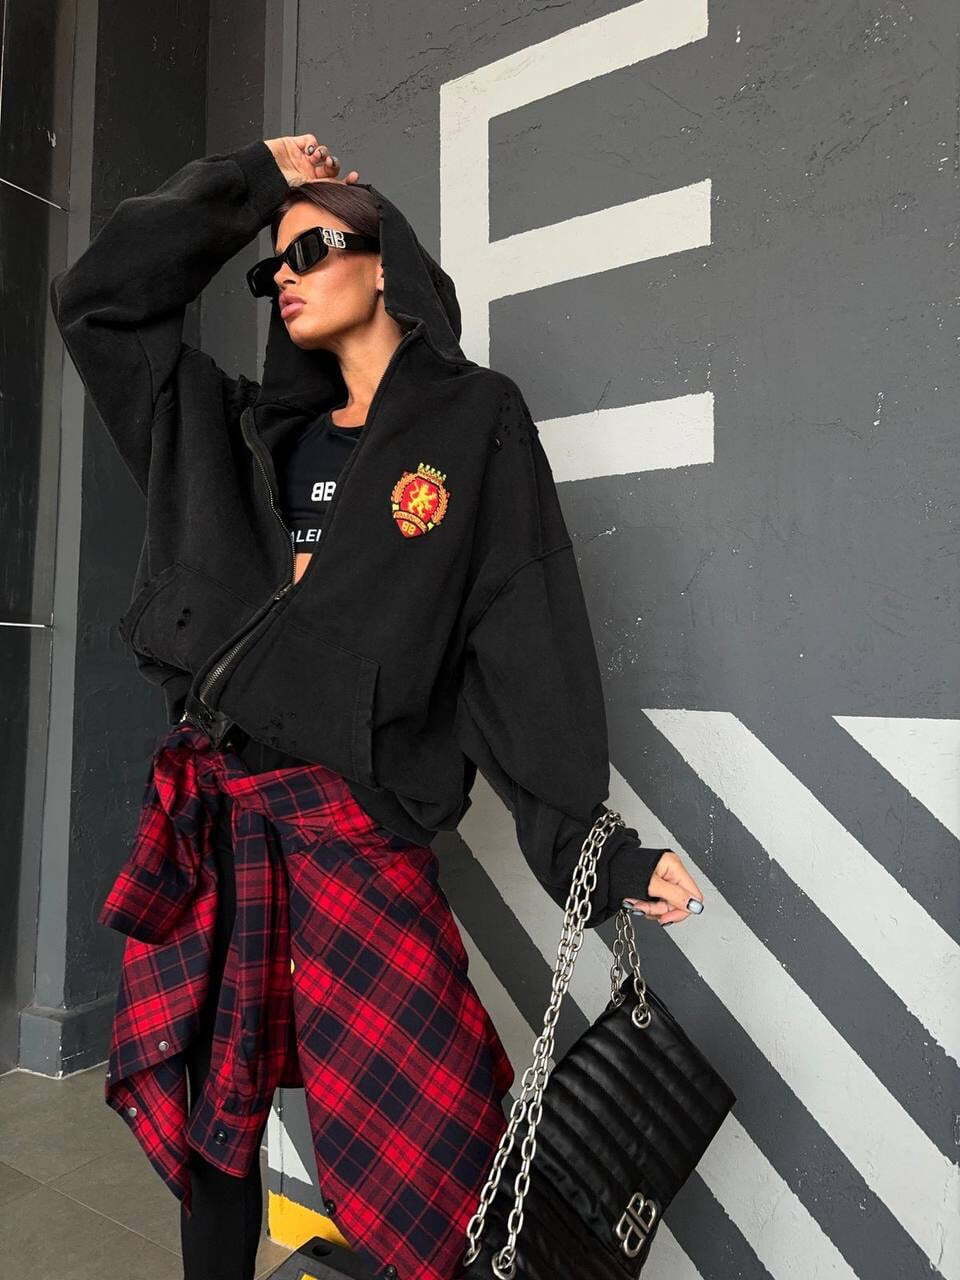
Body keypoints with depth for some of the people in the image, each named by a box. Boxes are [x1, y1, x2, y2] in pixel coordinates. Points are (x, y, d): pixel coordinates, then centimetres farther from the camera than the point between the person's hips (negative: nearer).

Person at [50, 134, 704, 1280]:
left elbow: (528, 640, -6)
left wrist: (590, 847, -11)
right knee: (208, 1105, 15)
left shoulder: (474, 421, 2)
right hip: (206, 812, 6)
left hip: (352, 824, -5)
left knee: (418, 1140, -3)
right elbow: (100, 295, 21)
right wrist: (248, 179, 20)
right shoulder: (249, 431, 17)